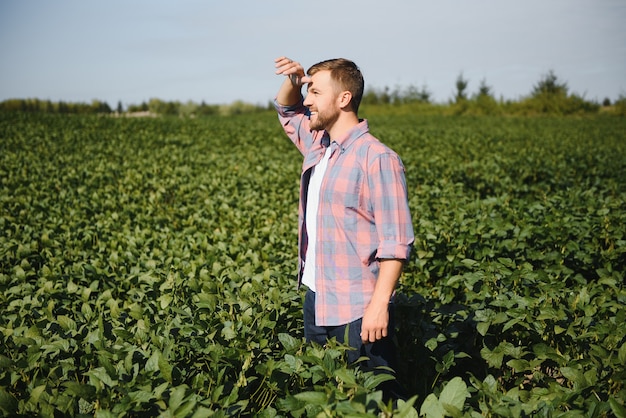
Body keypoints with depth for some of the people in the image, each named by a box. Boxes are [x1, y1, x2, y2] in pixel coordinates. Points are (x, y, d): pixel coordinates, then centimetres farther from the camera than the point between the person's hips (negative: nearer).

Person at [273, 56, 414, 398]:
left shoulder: (377, 158, -17)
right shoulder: (317, 146, 7)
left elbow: (396, 242, -18)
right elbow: (287, 111, 27)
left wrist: (380, 304, -24)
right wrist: (293, 80, 5)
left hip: (358, 311, -8)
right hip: (317, 301, 8)